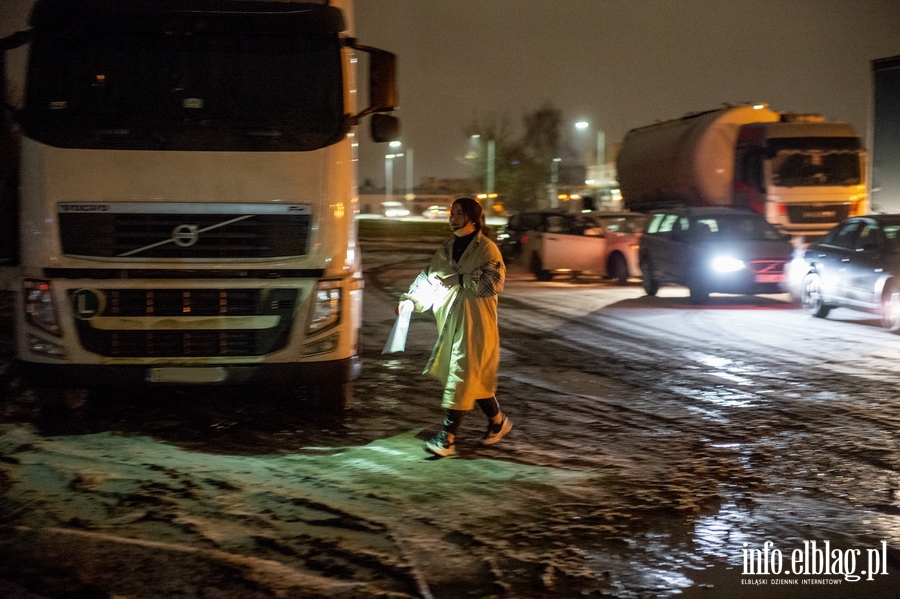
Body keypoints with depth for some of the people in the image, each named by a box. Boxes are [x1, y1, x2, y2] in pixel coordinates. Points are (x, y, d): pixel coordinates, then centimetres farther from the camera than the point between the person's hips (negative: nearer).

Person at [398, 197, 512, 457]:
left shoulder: (486, 248, -9)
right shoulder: (447, 248, 13)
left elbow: (494, 282, -18)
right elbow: (429, 277, 11)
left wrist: (461, 280, -18)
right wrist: (410, 299, -3)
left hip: (476, 325, -7)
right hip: (451, 323, 7)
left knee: (462, 379, -8)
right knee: (475, 378, 14)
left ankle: (447, 438, -8)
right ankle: (498, 421, 33)